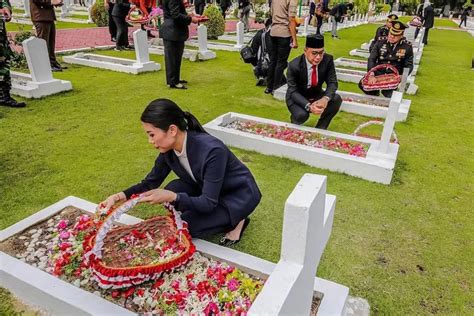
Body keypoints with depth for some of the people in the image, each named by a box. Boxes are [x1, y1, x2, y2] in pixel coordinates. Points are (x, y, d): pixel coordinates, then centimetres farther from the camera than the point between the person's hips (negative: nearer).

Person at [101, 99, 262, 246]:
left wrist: (172, 197, -42)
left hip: (241, 194, -7)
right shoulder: (169, 149, -14)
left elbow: (208, 203, -30)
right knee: (173, 189, -15)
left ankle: (235, 221, 2)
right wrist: (120, 196, -20)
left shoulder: (212, 150, -36)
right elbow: (150, 183, -4)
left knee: (187, 224, -19)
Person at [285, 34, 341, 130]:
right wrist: (308, 106, -44)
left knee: (337, 99, -23)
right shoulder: (294, 65, -26)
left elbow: (332, 82, -13)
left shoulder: (328, 60, -17)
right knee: (301, 114, -34)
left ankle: (320, 129, -5)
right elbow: (293, 92, -26)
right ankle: (294, 118, 6)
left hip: (316, 95, 4)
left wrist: (326, 98, -36)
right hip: (297, 97, -4)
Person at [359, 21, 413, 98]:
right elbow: (371, 59, -5)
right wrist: (371, 75, -21)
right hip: (378, 74, 2)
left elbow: (409, 65, 3)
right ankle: (374, 94, 9)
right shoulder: (380, 43, 0)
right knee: (362, 84, -23)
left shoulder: (407, 47, -2)